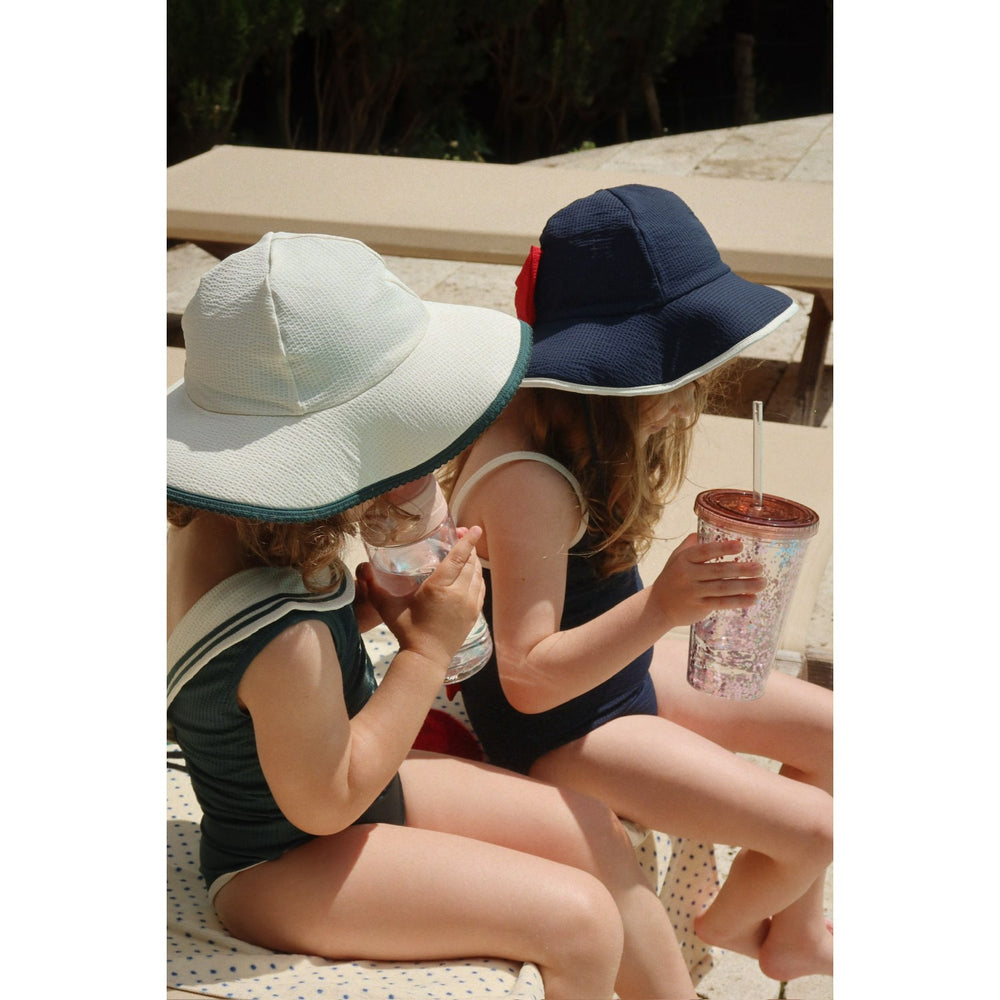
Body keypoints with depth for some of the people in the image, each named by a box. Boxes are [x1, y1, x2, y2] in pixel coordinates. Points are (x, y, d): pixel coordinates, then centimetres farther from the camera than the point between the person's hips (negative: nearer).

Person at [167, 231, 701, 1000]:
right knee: (577, 920, -16)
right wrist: (429, 649, -22)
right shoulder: (282, 639, -37)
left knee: (597, 833, 9)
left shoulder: (207, 523, -9)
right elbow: (327, 800, -26)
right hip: (285, 870, -9)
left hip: (348, 791, 9)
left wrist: (371, 597, -11)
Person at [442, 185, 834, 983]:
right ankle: (720, 929, 26)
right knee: (814, 830, -10)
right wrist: (661, 608, -42)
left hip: (626, 667, 9)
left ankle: (795, 935, 32)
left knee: (831, 734, 10)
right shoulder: (527, 477, -35)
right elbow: (529, 679, -33)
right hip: (558, 730, -9)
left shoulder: (586, 427, -7)